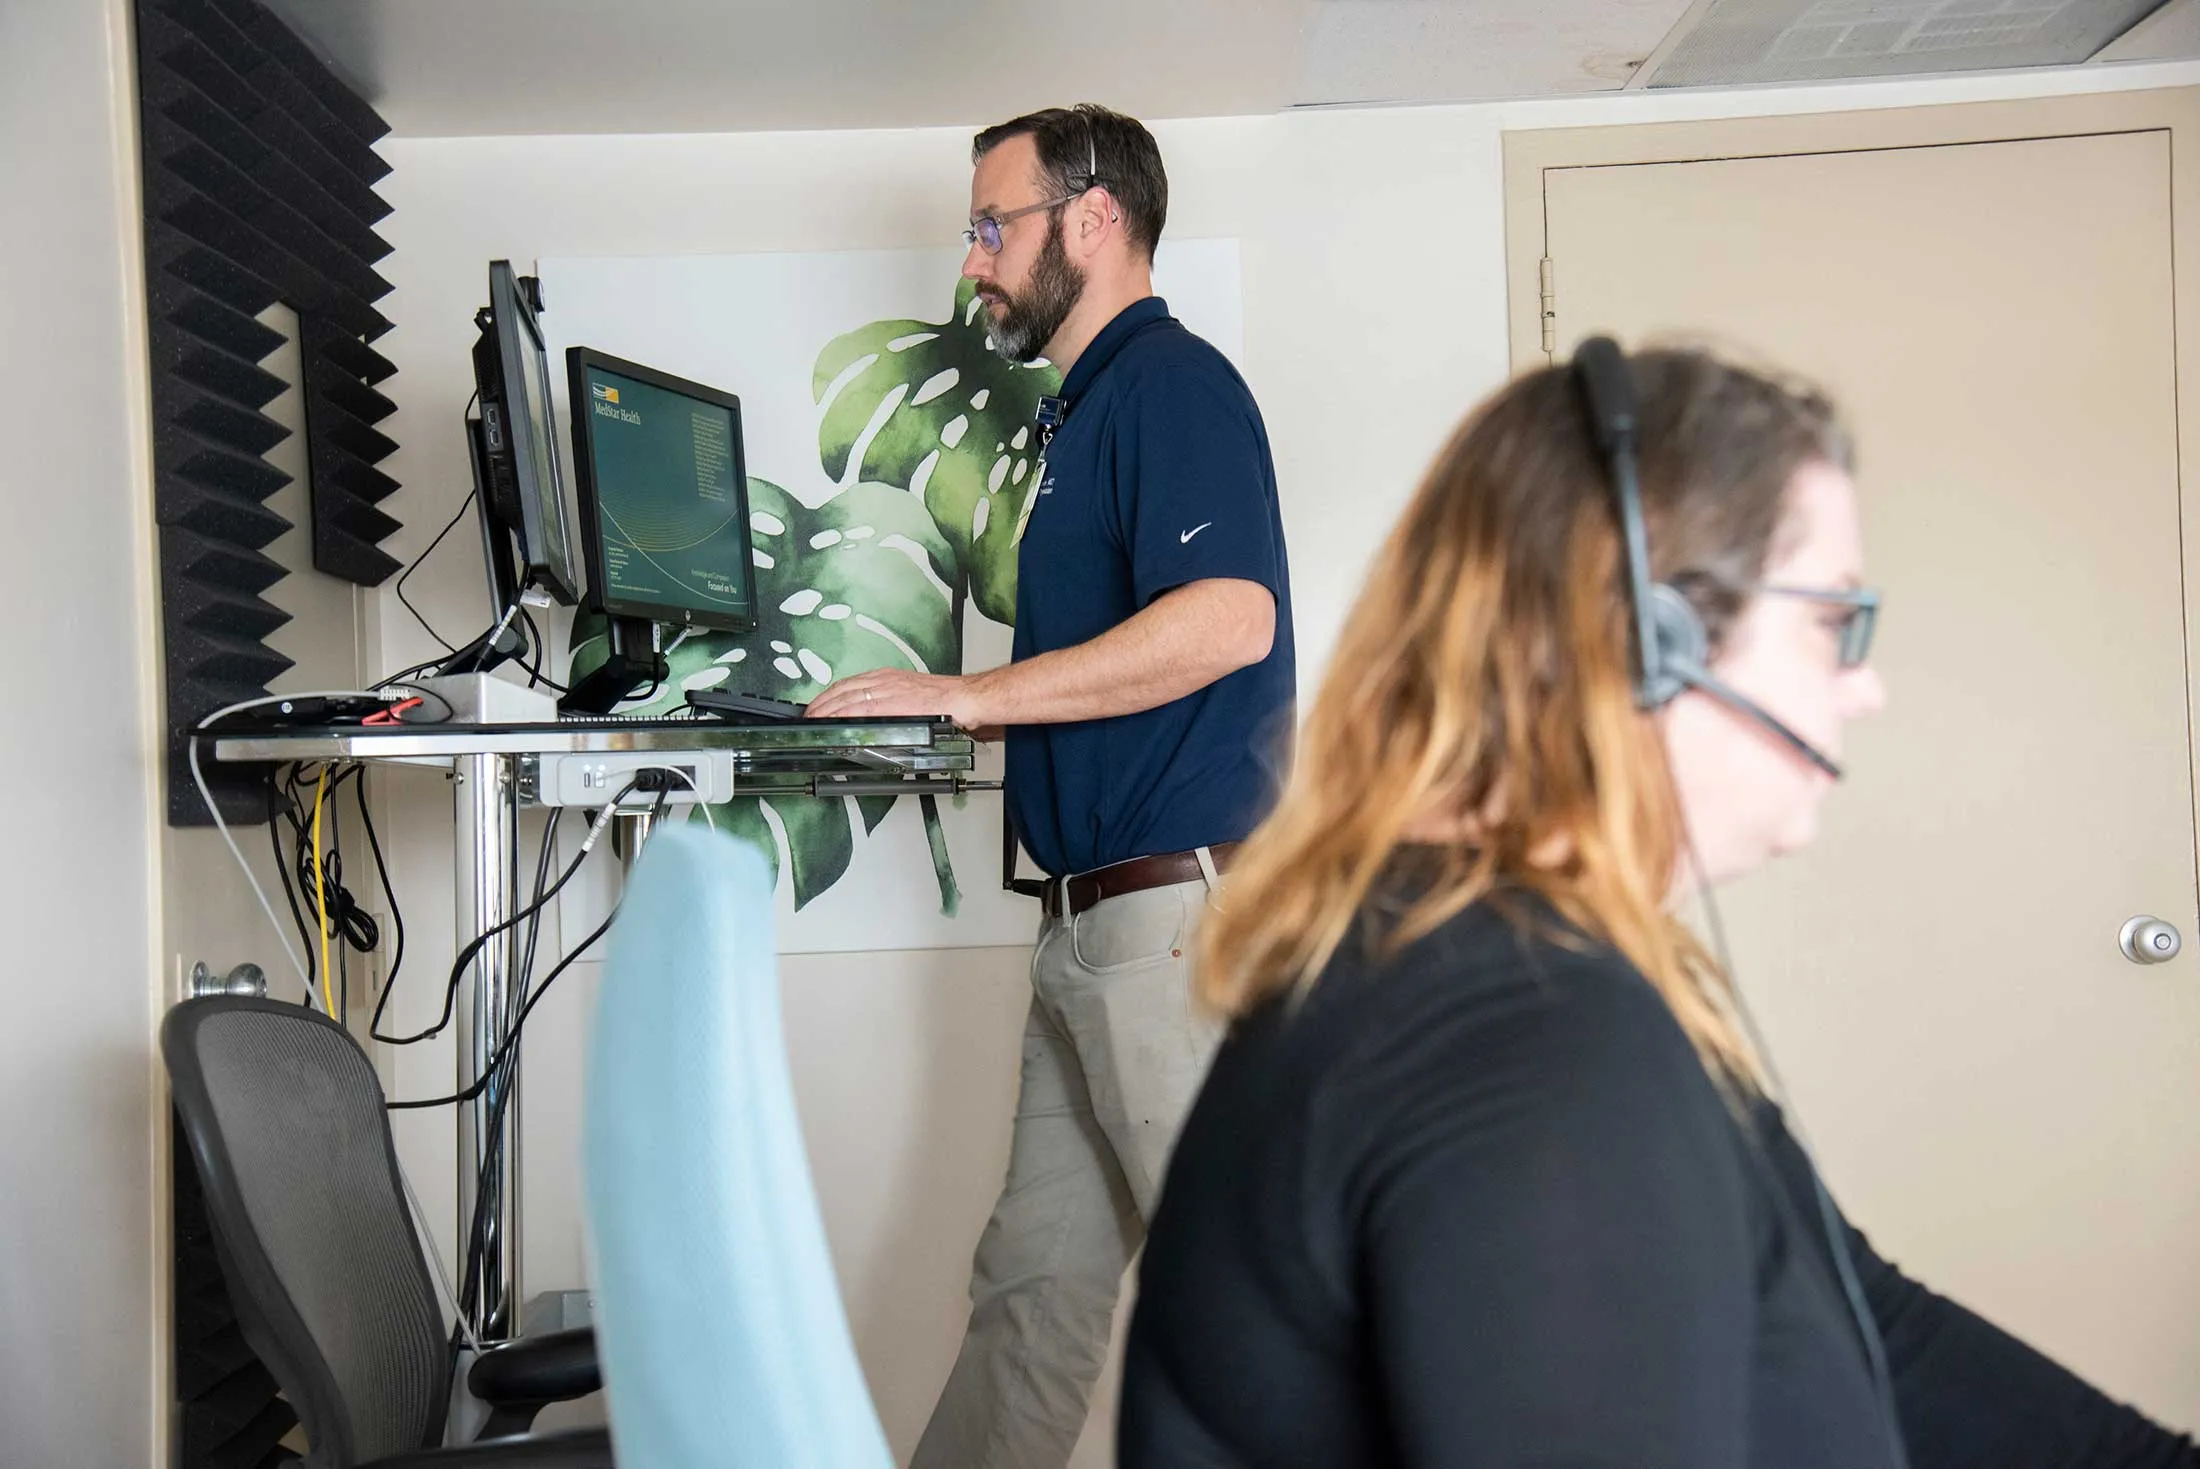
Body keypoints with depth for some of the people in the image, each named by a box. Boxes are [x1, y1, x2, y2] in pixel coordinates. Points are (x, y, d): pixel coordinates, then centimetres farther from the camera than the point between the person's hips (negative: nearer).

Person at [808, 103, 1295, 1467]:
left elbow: (1226, 618, -24)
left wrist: (969, 695, -19)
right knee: (1031, 1282, 14)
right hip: (1099, 919, 10)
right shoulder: (1093, 404, 22)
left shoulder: (1170, 379, -9)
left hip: (1182, 908, -10)